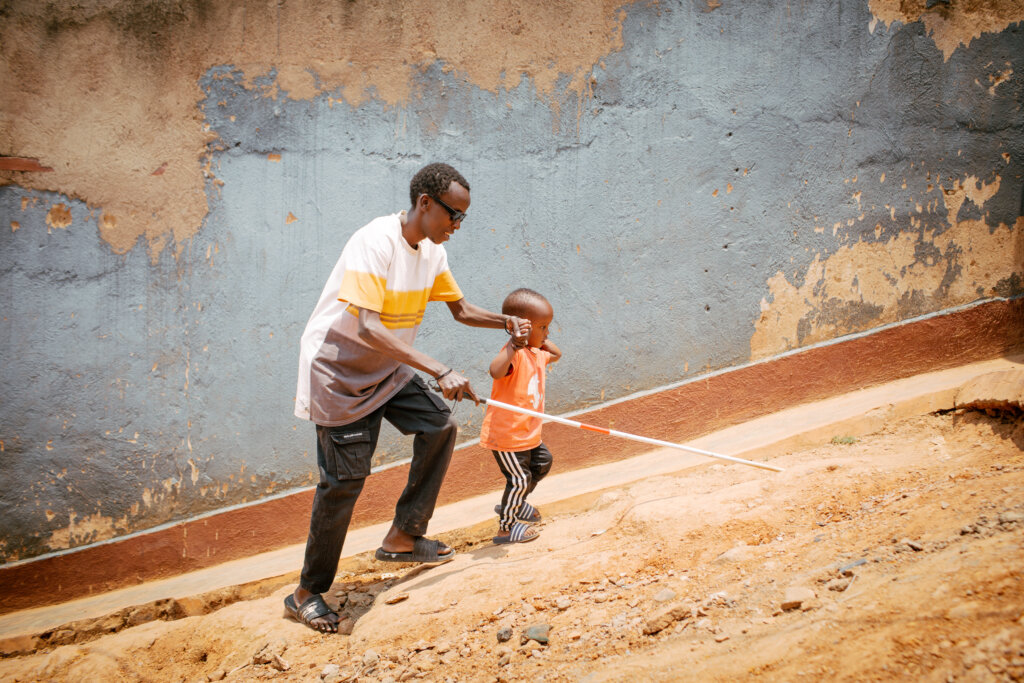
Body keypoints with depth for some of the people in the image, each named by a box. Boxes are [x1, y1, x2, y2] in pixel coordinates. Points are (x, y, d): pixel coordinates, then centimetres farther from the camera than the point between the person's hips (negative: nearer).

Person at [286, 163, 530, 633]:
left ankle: (403, 538, 12)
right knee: (345, 477, -9)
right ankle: (306, 594, 7)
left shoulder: (432, 250, 0)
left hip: (387, 368, 8)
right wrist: (440, 371, -40)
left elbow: (459, 309, 14)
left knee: (439, 426, -3)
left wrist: (506, 322, -5)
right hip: (339, 370, -8)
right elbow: (367, 328, -37)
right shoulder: (375, 242, -27)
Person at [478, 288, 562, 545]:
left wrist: (542, 340, 14)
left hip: (528, 434, 10)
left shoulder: (536, 353, 6)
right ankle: (505, 527, 12)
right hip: (506, 435, -10)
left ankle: (514, 502, 42)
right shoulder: (514, 354, -25)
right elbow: (496, 371, -47)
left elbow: (556, 354, 29)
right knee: (519, 478, -4)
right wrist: (515, 344, -48)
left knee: (542, 462, 25)